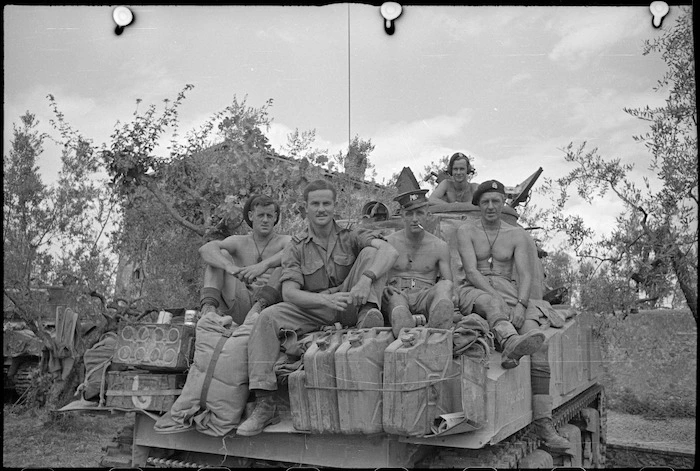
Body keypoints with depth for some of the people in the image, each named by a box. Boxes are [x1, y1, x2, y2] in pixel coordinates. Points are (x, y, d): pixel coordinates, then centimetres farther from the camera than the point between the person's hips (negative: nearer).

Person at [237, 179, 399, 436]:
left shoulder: (350, 236, 2)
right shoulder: (297, 246, 4)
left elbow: (390, 251, -17)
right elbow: (289, 292, -8)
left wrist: (366, 279, -37)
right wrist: (325, 299, -27)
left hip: (350, 307, -1)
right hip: (314, 310, 1)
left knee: (370, 252, -17)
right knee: (268, 317, -24)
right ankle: (265, 405, -26)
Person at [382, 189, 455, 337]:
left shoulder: (440, 246, 11)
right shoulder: (388, 243, 8)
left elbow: (448, 281, 9)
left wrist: (445, 288, -16)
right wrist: (383, 288, -16)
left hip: (425, 296, 1)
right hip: (397, 295, -1)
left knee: (443, 286, -32)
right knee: (394, 295, -36)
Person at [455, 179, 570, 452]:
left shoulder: (517, 235, 15)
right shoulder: (466, 232, 10)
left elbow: (525, 274, 2)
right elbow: (471, 271, -4)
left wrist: (520, 305, -17)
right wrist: (497, 297, -19)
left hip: (510, 295, 2)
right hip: (477, 292, -2)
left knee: (538, 340, -25)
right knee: (492, 303, -40)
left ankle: (544, 424, -30)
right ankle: (510, 343, -74)